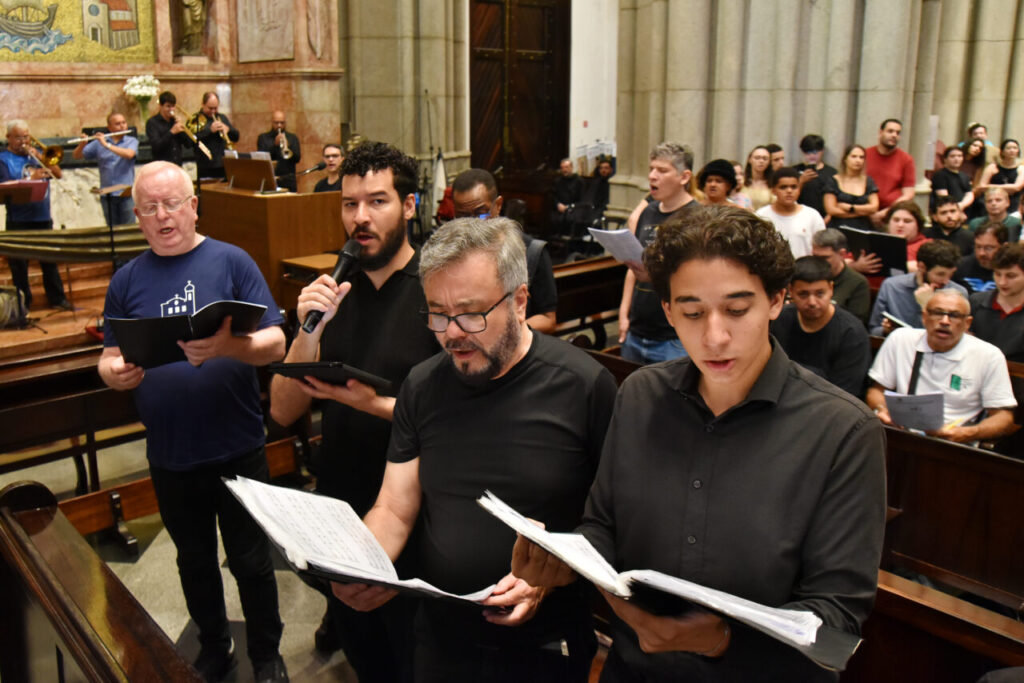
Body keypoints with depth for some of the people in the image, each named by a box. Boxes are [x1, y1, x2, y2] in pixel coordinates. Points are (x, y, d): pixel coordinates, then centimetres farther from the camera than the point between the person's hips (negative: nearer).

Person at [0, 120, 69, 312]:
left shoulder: (35, 154, 14)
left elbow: (58, 174, 6)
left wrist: (40, 157, -7)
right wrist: (31, 178, -25)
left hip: (43, 218, 4)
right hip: (19, 222, -4)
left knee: (50, 260, 9)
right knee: (19, 264, 1)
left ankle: (57, 298, 16)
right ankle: (22, 304, 9)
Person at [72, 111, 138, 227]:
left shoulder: (132, 141, 5)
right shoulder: (98, 143, 9)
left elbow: (129, 154, -16)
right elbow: (76, 156, 10)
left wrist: (107, 145, -17)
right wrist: (82, 144, -10)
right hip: (107, 194, 2)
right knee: (112, 228, 7)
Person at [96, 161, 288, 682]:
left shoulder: (231, 261, -6)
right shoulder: (127, 280, 4)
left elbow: (275, 343, -12)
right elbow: (109, 358, 8)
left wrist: (229, 346, -33)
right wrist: (114, 373, -16)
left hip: (237, 450, -3)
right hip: (170, 457, 3)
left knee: (251, 562, 9)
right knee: (194, 562, 20)